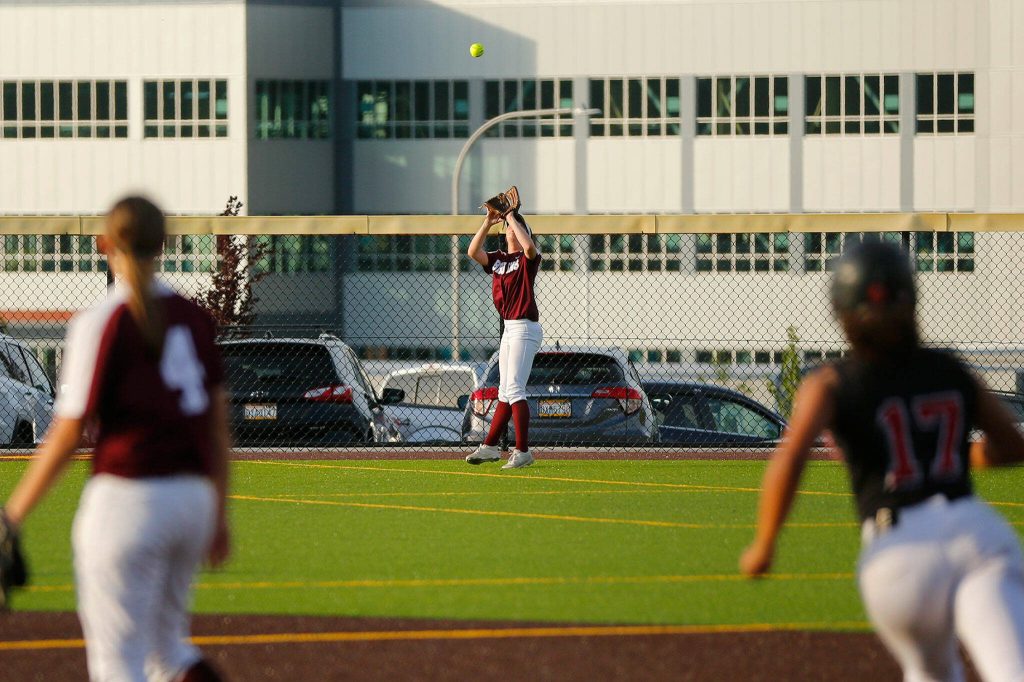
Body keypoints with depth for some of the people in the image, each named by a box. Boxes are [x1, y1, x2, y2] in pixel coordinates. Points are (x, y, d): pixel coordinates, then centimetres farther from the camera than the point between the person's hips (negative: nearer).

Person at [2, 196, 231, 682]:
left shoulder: (100, 323, -9)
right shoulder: (193, 318, 8)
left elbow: (67, 435, -10)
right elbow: (218, 426, 11)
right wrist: (218, 515, 19)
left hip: (126, 501, -6)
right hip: (193, 495, 6)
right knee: (164, 641, 22)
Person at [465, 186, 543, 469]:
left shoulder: (527, 259, -5)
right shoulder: (497, 260, 14)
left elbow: (529, 246, -28)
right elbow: (473, 251, 1)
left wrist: (511, 216, -18)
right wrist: (489, 222, -6)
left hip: (525, 328, -8)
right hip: (509, 329, 8)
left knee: (514, 389, -14)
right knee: (505, 393, 13)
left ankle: (523, 451, -16)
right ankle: (490, 447, 17)